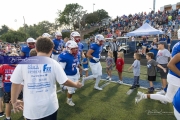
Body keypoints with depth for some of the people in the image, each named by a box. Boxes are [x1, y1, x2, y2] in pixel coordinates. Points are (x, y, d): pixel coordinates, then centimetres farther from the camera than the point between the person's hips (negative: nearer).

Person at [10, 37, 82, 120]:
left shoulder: (23, 63, -9)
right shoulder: (53, 63, -12)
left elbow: (15, 84, -2)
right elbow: (65, 82, -7)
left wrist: (14, 101, 15)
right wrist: (76, 85, 13)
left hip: (31, 109, 1)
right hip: (49, 107, 0)